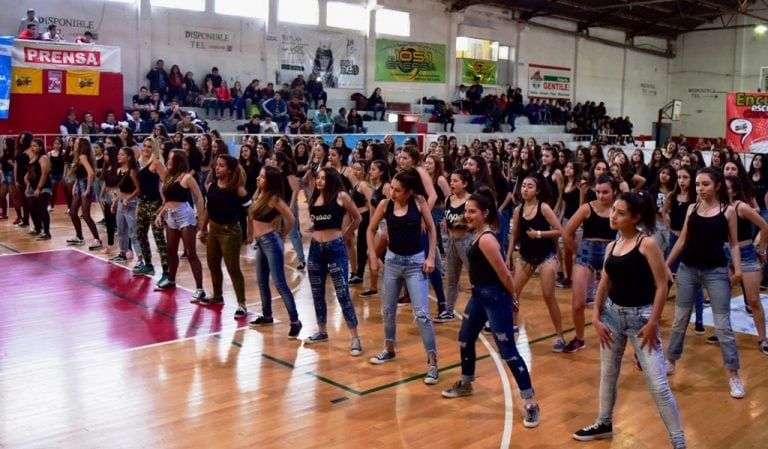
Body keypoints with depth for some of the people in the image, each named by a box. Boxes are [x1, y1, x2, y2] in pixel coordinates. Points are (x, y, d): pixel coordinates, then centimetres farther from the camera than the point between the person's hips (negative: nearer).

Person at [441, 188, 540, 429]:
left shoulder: (486, 239, -24)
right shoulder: (479, 233, 6)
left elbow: (504, 274, -21)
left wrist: (511, 299, -6)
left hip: (495, 298, -10)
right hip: (479, 295, 10)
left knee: (508, 352, -5)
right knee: (465, 339, 22)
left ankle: (531, 404, 4)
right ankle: (465, 384, 43)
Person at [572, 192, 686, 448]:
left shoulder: (647, 244, -13)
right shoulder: (612, 246, 6)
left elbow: (662, 286, -14)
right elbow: (604, 285, 9)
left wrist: (653, 323, -16)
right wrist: (596, 317, 1)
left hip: (640, 316, -6)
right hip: (612, 314, 6)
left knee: (658, 384, -5)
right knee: (608, 373, 18)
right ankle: (604, 424, 38)